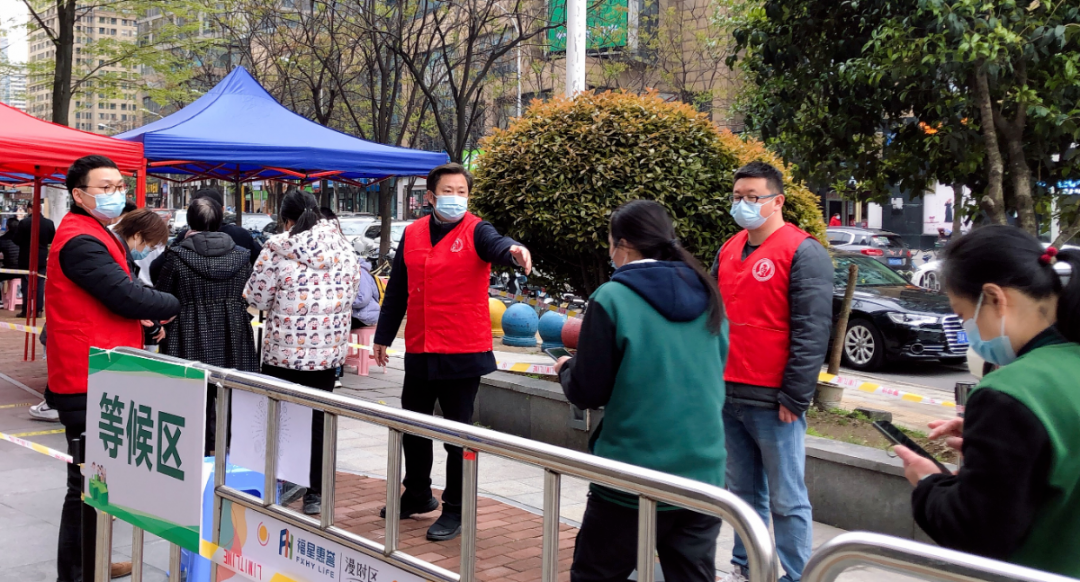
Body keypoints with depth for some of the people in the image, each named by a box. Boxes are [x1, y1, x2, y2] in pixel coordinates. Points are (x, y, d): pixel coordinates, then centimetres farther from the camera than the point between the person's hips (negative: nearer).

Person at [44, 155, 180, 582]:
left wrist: (145, 316, -1)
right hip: (89, 383, -11)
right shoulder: (80, 241, -17)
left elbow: (115, 295, 19)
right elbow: (128, 295, -23)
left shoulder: (94, 235, 17)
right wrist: (174, 305, -5)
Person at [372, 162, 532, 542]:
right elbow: (397, 290, 13)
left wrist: (513, 251, -54)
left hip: (463, 353, -5)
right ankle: (418, 496, 38)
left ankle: (455, 511, 17)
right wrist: (383, 336, 16)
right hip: (419, 352, 5)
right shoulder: (412, 234, 7)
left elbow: (496, 245, -31)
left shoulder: (475, 232, -6)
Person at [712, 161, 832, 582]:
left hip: (773, 403, -7)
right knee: (743, 492, 16)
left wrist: (794, 397, -16)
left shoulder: (803, 253, -9)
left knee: (786, 499, 2)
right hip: (728, 395, 7)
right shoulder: (728, 251, 14)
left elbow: (812, 332, -14)